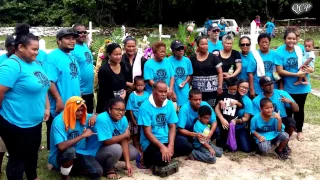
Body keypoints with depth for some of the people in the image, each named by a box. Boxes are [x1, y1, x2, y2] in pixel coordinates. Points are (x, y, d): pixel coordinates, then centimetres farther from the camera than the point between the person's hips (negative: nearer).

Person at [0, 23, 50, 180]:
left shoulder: (34, 63, 8)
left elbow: (42, 87, 17)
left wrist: (46, 107, 13)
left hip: (35, 121, 9)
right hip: (17, 124, -9)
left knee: (33, 152, 25)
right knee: (18, 158, 7)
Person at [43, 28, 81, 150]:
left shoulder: (72, 57, 13)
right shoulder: (53, 57, -15)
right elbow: (49, 82, -24)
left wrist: (78, 97, 20)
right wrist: (59, 100, -24)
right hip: (59, 109, -9)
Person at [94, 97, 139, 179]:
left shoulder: (123, 119, -11)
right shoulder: (102, 119, -31)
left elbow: (124, 141, -12)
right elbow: (107, 141, -32)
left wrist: (127, 163, -17)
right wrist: (125, 135, -19)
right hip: (97, 150, -7)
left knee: (134, 153, 0)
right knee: (116, 148, -33)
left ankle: (110, 162, 14)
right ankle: (109, 169, -5)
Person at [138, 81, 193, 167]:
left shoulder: (169, 104, 0)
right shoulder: (145, 107, -15)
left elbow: (172, 127, 2)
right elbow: (147, 132, -17)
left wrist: (171, 145, -14)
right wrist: (162, 147, -25)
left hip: (166, 140, 5)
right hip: (150, 142, -5)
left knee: (188, 148, -13)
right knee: (161, 159, -30)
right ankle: (148, 158, 2)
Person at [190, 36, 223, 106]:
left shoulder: (213, 57, 1)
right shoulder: (192, 59, 5)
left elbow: (220, 72, 1)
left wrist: (220, 87, -6)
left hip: (211, 90, -1)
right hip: (197, 91, 1)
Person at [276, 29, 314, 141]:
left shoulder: (300, 49, -5)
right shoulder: (280, 52, -14)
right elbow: (280, 71, -17)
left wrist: (310, 69, -14)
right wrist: (296, 74, -23)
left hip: (301, 86, 2)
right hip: (288, 87, -2)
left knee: (299, 109, 17)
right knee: (288, 109, 13)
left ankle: (299, 130, 35)